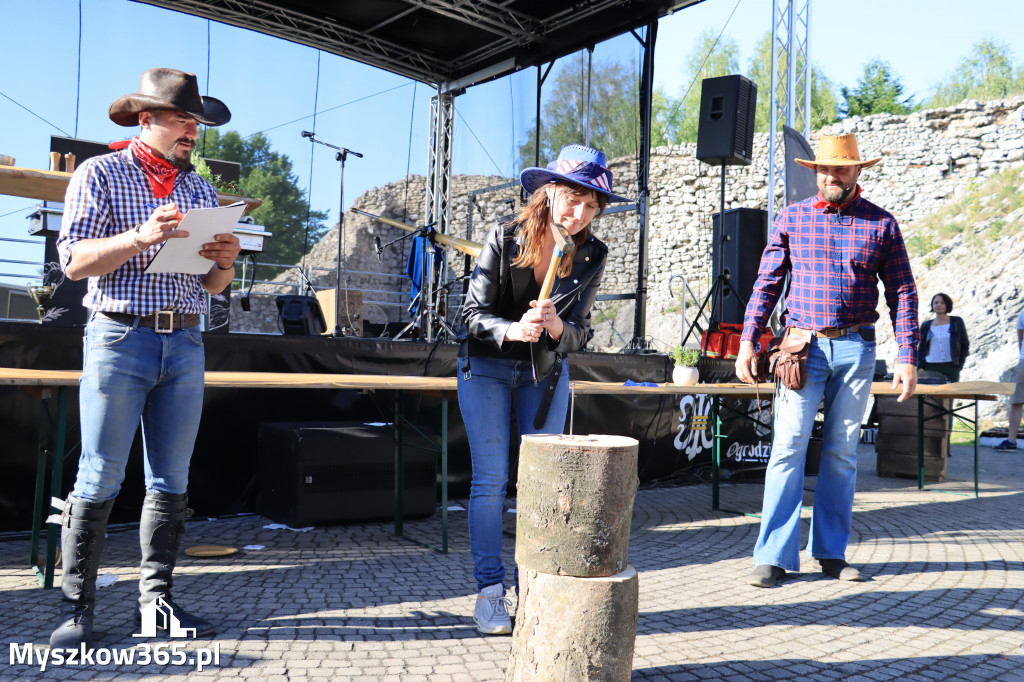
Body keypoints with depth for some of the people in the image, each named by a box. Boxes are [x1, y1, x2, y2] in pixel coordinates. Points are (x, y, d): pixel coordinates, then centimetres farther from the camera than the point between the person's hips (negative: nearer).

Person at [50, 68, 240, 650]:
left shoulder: (201, 190, 17)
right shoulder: (100, 174, 4)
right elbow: (74, 261, -6)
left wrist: (225, 262, -6)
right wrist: (141, 237, -20)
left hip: (186, 343, 5)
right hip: (119, 335, -4)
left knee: (172, 480, 5)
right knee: (100, 478, -3)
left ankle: (156, 599, 14)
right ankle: (77, 609, 6)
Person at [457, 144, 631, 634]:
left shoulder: (592, 256, -10)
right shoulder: (505, 238, -17)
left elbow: (580, 333, -7)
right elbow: (474, 313, -15)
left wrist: (556, 327, -30)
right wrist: (513, 330, -34)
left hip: (546, 372, 3)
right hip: (487, 367, -2)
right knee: (490, 479, -5)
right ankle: (489, 592, 5)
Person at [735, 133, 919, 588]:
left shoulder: (881, 224, 7)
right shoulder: (792, 218, 7)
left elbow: (902, 293, 7)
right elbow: (766, 284, 7)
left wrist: (908, 357, 1)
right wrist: (748, 341, -1)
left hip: (857, 349, 1)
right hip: (804, 346, -1)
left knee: (842, 452, 7)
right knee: (788, 447, -8)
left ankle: (831, 552, 18)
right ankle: (774, 555, -1)